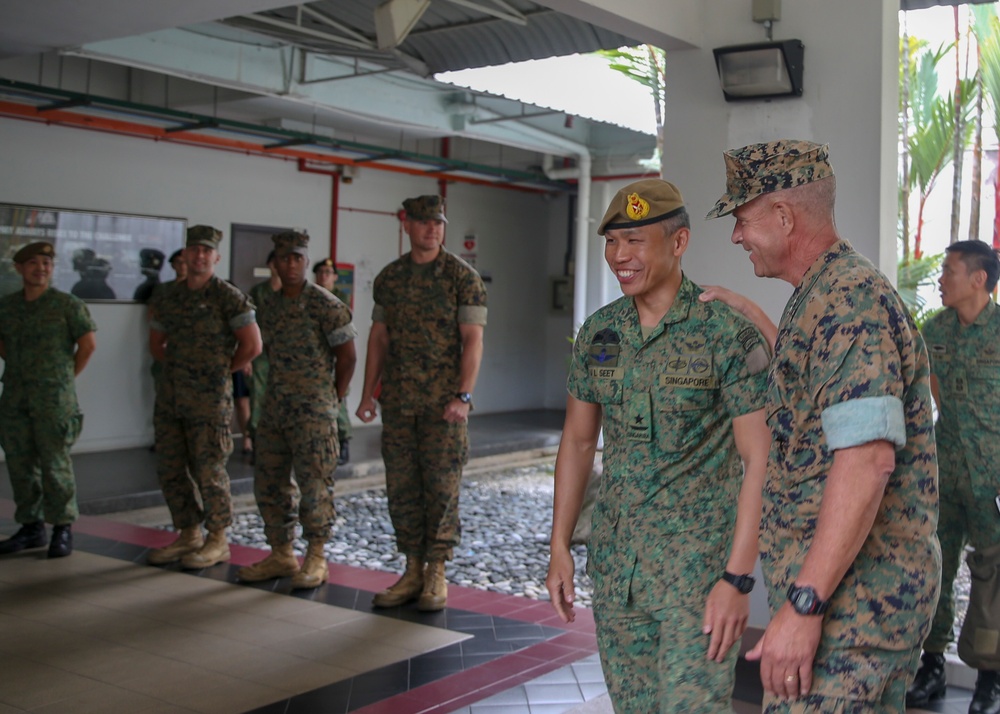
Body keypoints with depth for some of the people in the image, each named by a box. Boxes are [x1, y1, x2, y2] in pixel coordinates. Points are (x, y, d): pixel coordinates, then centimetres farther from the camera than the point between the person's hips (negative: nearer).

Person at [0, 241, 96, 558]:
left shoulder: (68, 304, -5)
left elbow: (88, 344, -4)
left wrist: (66, 377, 1)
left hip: (54, 398, -5)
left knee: (55, 464, -4)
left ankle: (63, 529, 6)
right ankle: (31, 528, 19)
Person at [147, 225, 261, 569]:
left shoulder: (228, 296, -7)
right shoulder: (167, 298, 11)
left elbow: (252, 346, -8)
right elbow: (156, 343, 24)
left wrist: (221, 371, 0)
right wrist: (179, 368, 11)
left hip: (209, 399, -6)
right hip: (169, 397, 6)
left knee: (209, 471, -1)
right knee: (170, 470, 11)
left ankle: (217, 540, 12)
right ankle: (188, 535, 24)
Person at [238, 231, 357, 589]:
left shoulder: (325, 304, -8)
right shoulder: (269, 305, 11)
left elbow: (346, 356, -5)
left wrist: (332, 399, -3)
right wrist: (279, 390, 13)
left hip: (313, 411, -7)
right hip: (275, 408, 7)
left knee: (313, 485, -4)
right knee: (269, 484, 10)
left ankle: (316, 558, 7)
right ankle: (281, 555, 22)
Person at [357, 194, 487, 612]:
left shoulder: (462, 277, -2)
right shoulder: (388, 278, 11)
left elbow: (472, 340, -7)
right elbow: (378, 338, 14)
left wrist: (464, 396, -15)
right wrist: (368, 392, 8)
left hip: (443, 402, -4)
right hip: (398, 401, 4)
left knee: (441, 486, -1)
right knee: (401, 487, 7)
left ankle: (436, 576, 9)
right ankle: (413, 572, 18)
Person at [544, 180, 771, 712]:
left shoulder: (728, 335, -12)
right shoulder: (598, 332, 5)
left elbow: (759, 460, -14)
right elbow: (578, 440, 12)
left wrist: (737, 578, -20)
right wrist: (559, 548, 8)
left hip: (697, 565, -5)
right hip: (614, 561, 6)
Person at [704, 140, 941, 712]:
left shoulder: (850, 298, -18)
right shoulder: (823, 295, 15)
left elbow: (867, 458, -28)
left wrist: (803, 604, -29)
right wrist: (753, 316, 29)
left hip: (854, 597, -10)